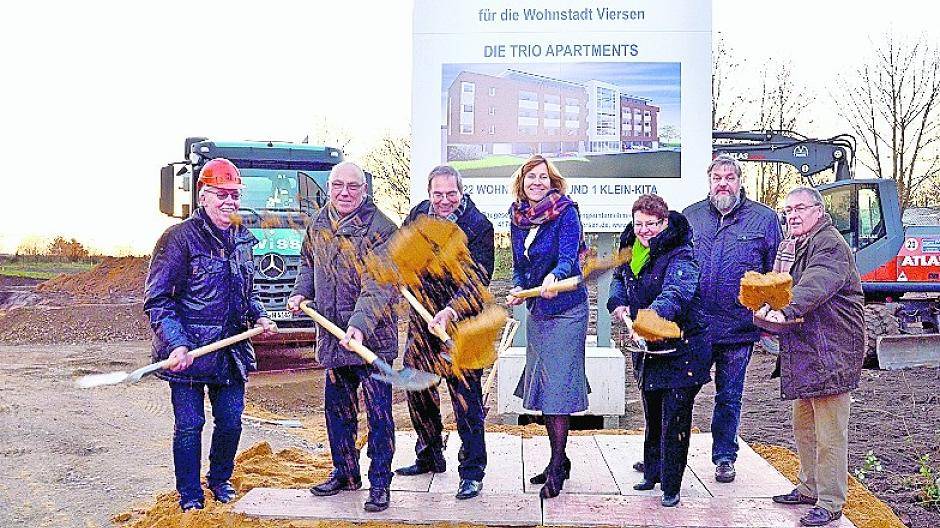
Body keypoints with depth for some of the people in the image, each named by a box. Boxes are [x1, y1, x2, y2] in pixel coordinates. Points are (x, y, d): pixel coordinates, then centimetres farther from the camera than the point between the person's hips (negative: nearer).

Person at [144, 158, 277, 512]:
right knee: (189, 426, 4)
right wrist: (177, 344, -23)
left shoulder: (242, 239, 10)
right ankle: (190, 495, 22)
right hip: (189, 353, -6)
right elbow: (157, 299, -12)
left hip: (231, 350, 6)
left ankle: (220, 479, 35)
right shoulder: (180, 238, -11)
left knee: (231, 421, 12)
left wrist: (259, 317, 8)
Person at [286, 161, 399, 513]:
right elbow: (309, 263, 26)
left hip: (373, 338, -6)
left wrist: (360, 325, -34)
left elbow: (378, 286, -22)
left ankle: (380, 483, 13)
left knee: (378, 413, 1)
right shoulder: (318, 226, 8)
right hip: (333, 337, 7)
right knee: (337, 409, 18)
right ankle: (344, 472, 34)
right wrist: (301, 293, 8)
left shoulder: (381, 229, -14)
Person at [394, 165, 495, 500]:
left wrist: (450, 312, -35)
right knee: (416, 388, 16)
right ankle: (429, 456, 34)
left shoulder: (479, 227, -15)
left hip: (461, 324, -6)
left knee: (466, 397, -5)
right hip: (422, 318, 6)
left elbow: (477, 282, -22)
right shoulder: (418, 214, 2)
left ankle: (472, 472, 5)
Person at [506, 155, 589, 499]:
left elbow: (568, 255, -25)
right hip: (536, 310, 7)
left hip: (566, 309, -7)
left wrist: (553, 277, -45)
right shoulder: (517, 216, 5)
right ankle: (559, 460, 26)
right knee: (541, 385, 12)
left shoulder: (565, 211, -12)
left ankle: (557, 468, 2)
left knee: (558, 385, -7)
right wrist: (518, 289, -5)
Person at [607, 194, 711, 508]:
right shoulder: (631, 250, 4)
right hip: (647, 349, 7)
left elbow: (675, 294, -35)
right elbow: (618, 278, 19)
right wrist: (617, 303, -3)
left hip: (682, 349, -7)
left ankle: (671, 487, 10)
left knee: (674, 419, -3)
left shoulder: (680, 256, -19)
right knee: (652, 415, 20)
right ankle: (652, 472, 37)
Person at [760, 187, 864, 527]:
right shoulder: (789, 247, 17)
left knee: (829, 434, -5)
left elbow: (815, 284, -31)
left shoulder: (830, 244, -13)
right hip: (803, 353, 10)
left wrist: (787, 310, -44)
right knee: (803, 426, 19)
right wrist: (768, 305, 5)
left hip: (832, 352, -10)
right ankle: (810, 488, 32)